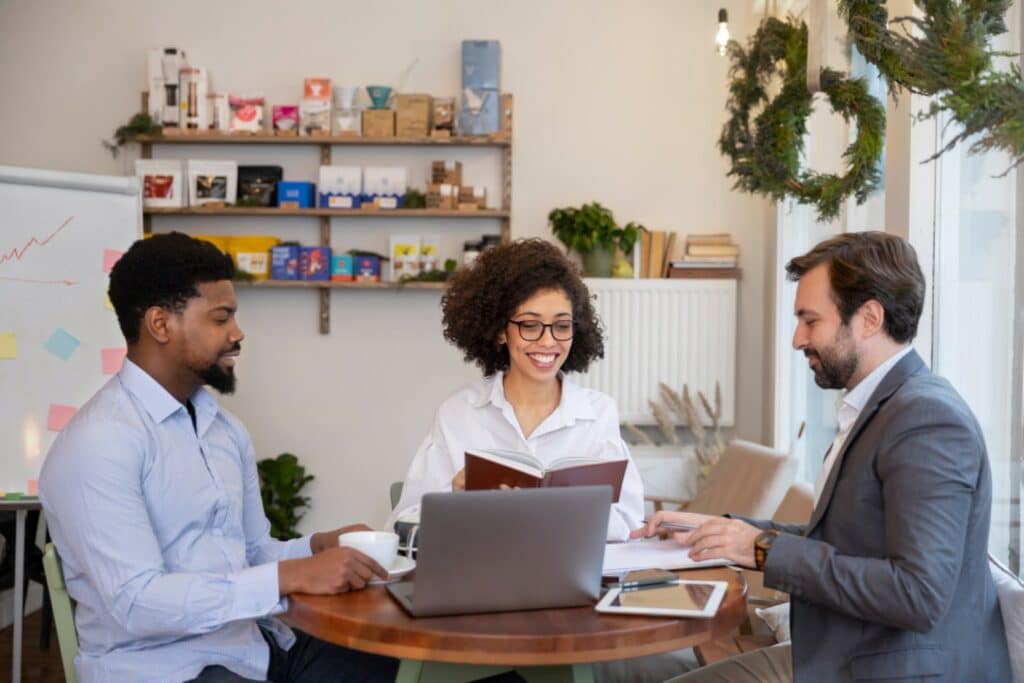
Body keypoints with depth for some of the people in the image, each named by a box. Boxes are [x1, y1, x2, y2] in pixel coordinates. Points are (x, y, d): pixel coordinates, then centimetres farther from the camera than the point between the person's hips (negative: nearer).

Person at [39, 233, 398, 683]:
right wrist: (291, 576, -25)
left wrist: (317, 547, -4)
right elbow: (137, 601, -22)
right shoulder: (98, 443, -15)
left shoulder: (224, 426, 11)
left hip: (257, 643, 7)